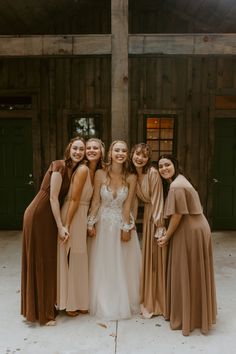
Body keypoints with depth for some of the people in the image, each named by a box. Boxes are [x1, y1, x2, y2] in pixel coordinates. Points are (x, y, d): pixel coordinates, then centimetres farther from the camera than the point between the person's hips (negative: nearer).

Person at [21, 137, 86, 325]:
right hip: (39, 216, -8)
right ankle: (42, 312, 17)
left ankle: (48, 306, 32)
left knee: (50, 260, 16)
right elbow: (53, 198, -18)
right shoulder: (59, 166, -16)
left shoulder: (74, 169, 9)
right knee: (40, 262, 2)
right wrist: (61, 226, -17)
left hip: (50, 216, 8)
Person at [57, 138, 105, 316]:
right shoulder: (83, 169, -17)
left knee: (80, 259, 17)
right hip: (72, 216, -8)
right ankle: (70, 304, 21)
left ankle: (80, 301, 33)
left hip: (84, 216, 8)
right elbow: (74, 199, -20)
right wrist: (66, 227, -20)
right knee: (72, 259, 4)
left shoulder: (97, 172, 7)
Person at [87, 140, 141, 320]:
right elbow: (96, 201, -6)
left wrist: (126, 228, -7)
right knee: (102, 266, 12)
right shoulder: (100, 174, -11)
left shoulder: (131, 178, -9)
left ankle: (123, 303, 33)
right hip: (103, 224, 0)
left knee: (123, 265, 12)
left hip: (123, 223, 0)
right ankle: (104, 304, 32)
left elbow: (128, 205, -7)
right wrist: (91, 224, -5)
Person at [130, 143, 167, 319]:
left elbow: (157, 199, -18)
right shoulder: (132, 174, 1)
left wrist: (159, 226, -18)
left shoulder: (153, 173, -19)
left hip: (158, 214, -7)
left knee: (157, 258, 2)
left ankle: (158, 302, 19)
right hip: (147, 214, 7)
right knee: (148, 257, 15)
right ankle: (149, 301, 33)